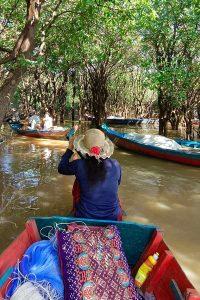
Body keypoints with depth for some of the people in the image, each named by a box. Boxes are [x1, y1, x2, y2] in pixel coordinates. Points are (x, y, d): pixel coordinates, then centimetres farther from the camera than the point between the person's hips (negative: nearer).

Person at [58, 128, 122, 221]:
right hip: (113, 218, 1)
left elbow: (61, 168, 3)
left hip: (85, 217, -1)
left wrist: (70, 149, 12)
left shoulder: (79, 165, -19)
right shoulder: (115, 165, -14)